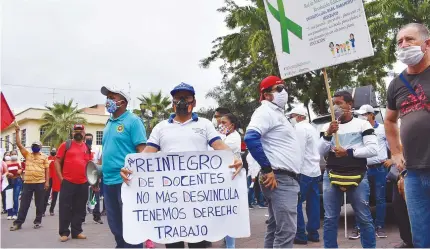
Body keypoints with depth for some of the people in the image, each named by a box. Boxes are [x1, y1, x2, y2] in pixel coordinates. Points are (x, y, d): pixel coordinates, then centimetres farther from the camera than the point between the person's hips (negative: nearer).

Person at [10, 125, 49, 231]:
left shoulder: (44, 157, 5)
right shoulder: (27, 154, 11)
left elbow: (47, 169, 3)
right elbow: (19, 144, 4)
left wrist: (47, 181, -5)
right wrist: (17, 132, -2)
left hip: (40, 183, -2)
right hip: (27, 183, 2)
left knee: (39, 204, 5)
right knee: (24, 203, 4)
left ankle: (38, 221, 15)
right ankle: (18, 222, 9)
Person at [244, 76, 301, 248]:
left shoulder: (277, 113, 21)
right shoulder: (266, 111, -9)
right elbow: (251, 138, -26)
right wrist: (268, 169, -23)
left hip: (285, 178, 10)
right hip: (279, 179, -10)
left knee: (275, 228, 14)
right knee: (286, 230, -11)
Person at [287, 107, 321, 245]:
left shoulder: (300, 129, -10)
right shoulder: (312, 128, 20)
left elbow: (299, 151, -19)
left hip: (304, 172, -10)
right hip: (315, 171, 10)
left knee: (296, 203, -6)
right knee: (313, 203, 10)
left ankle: (300, 234, -4)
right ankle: (313, 233, 14)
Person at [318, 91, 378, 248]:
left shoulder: (362, 125, 2)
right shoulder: (328, 126, 11)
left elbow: (373, 149, -6)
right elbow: (321, 152, 4)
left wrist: (349, 152, -13)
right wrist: (328, 134, -10)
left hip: (357, 177, -2)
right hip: (331, 176, 3)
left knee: (364, 219, 4)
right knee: (330, 219, 6)